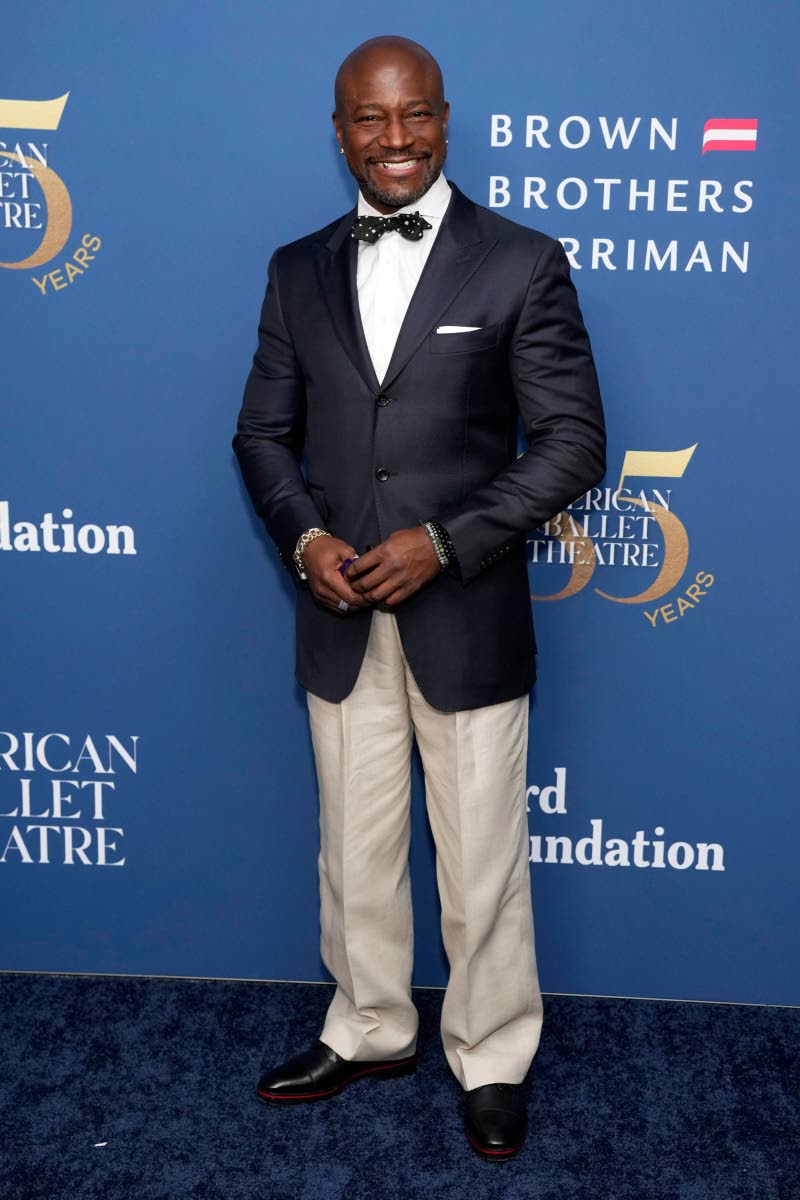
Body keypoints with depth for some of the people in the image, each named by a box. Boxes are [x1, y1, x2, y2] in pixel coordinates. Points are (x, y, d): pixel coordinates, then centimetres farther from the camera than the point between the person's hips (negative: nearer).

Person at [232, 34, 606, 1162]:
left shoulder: (524, 263, -4)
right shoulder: (298, 270, 8)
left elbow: (573, 442, -7)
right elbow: (264, 433, 11)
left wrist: (443, 541, -16)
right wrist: (304, 538, -8)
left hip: (468, 620, -3)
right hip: (340, 621, 4)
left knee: (483, 866, 9)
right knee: (355, 852, 17)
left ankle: (493, 1059, 30)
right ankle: (371, 1029, 39)